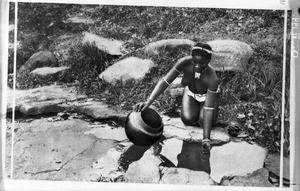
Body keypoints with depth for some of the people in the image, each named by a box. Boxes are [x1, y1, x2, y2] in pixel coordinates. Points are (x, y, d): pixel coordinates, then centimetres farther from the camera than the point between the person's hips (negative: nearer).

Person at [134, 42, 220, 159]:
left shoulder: (212, 79, -39)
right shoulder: (185, 62, -35)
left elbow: (209, 108, -39)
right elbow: (165, 82, -34)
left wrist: (206, 138, -44)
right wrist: (149, 102, -46)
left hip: (207, 95, -1)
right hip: (190, 92, 2)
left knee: (204, 120, -26)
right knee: (188, 120, -21)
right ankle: (195, 106, 13)